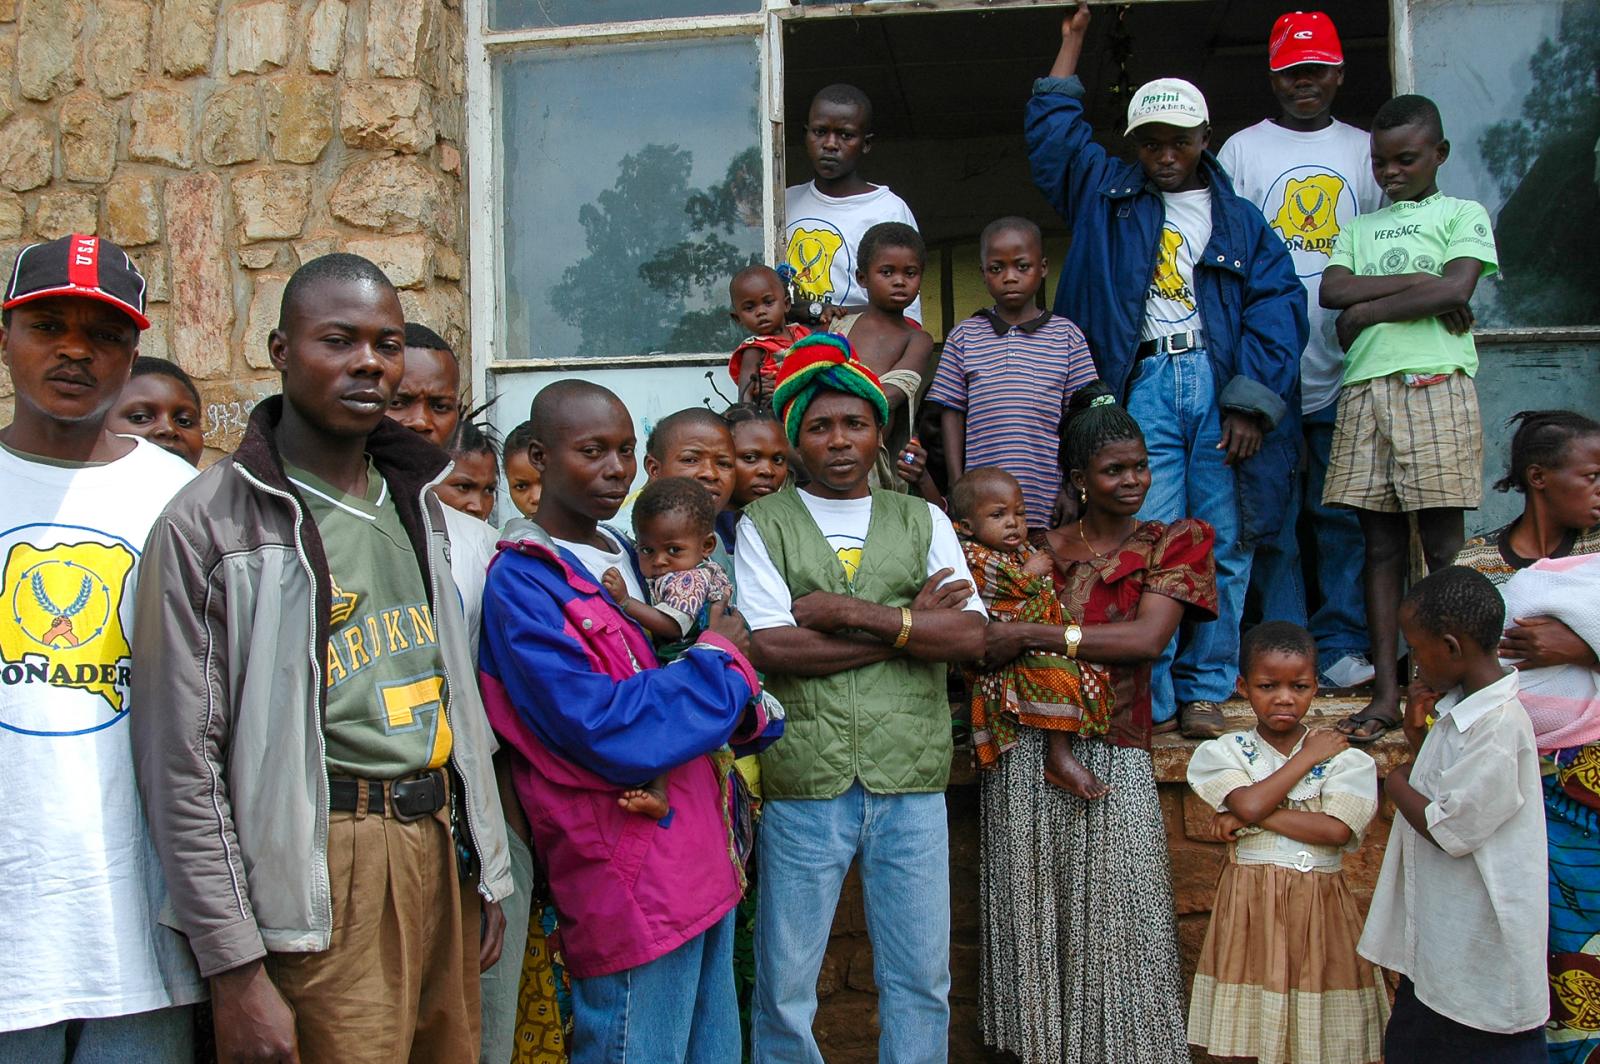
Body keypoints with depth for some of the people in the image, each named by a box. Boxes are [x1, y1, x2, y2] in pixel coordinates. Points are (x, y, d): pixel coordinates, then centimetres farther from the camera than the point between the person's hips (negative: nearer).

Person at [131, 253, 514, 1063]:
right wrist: (236, 971, -12)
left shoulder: (415, 501, 12)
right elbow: (183, 767, -10)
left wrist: (486, 875, 15)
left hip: (441, 848, 6)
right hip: (327, 873, -6)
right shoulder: (211, 523, -9)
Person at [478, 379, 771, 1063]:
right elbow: (610, 735, -23)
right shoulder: (523, 583, -14)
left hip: (705, 855, 9)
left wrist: (739, 707, -3)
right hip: (633, 882, -8)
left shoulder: (626, 555, 13)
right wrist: (719, 660, -9)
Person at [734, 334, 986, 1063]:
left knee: (921, 981, 11)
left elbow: (970, 635, -3)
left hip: (911, 783, 2)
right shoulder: (763, 525, 3)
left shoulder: (924, 522, 10)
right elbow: (770, 648, -11)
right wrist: (911, 624, -10)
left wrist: (854, 612, -13)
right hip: (803, 783, -2)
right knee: (784, 985, 7)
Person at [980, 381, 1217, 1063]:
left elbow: (1146, 639, -8)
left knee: (1117, 922, -3)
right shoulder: (1040, 549, 12)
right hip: (1024, 751, 2)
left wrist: (1035, 636, -14)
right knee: (1033, 919, 6)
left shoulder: (1173, 544, 6)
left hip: (1113, 758, -2)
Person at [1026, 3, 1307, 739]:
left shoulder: (1240, 219, 14)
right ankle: (1147, 699, 1)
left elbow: (1277, 304, 4)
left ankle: (1204, 690, 11)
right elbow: (1055, 136, 19)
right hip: (1141, 388, -1)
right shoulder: (1108, 195, 17)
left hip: (1220, 385, 1)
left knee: (1223, 547, 1)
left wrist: (1252, 404, -7)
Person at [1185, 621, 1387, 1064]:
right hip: (1250, 902, 0)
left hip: (1319, 905, 0)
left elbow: (1335, 830, -12)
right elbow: (1250, 802, -15)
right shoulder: (1223, 752, 4)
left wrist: (1257, 816, -12)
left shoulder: (1345, 758, 3)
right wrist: (1309, 756, -4)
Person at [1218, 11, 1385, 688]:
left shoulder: (1366, 151, 14)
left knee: (1344, 516, 3)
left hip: (1344, 372, 2)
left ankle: (1341, 646, 11)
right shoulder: (1241, 150, 8)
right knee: (1271, 518, 0)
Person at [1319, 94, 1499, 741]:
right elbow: (1331, 289, 3)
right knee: (1381, 542, 1)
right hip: (1364, 390, 4)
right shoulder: (1359, 227, 23)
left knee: (1442, 542, -5)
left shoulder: (1463, 214, 12)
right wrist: (1420, 282, -6)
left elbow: (1458, 287, -7)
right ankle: (1386, 693, 2)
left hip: (1436, 384, -4)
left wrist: (1365, 311, -2)